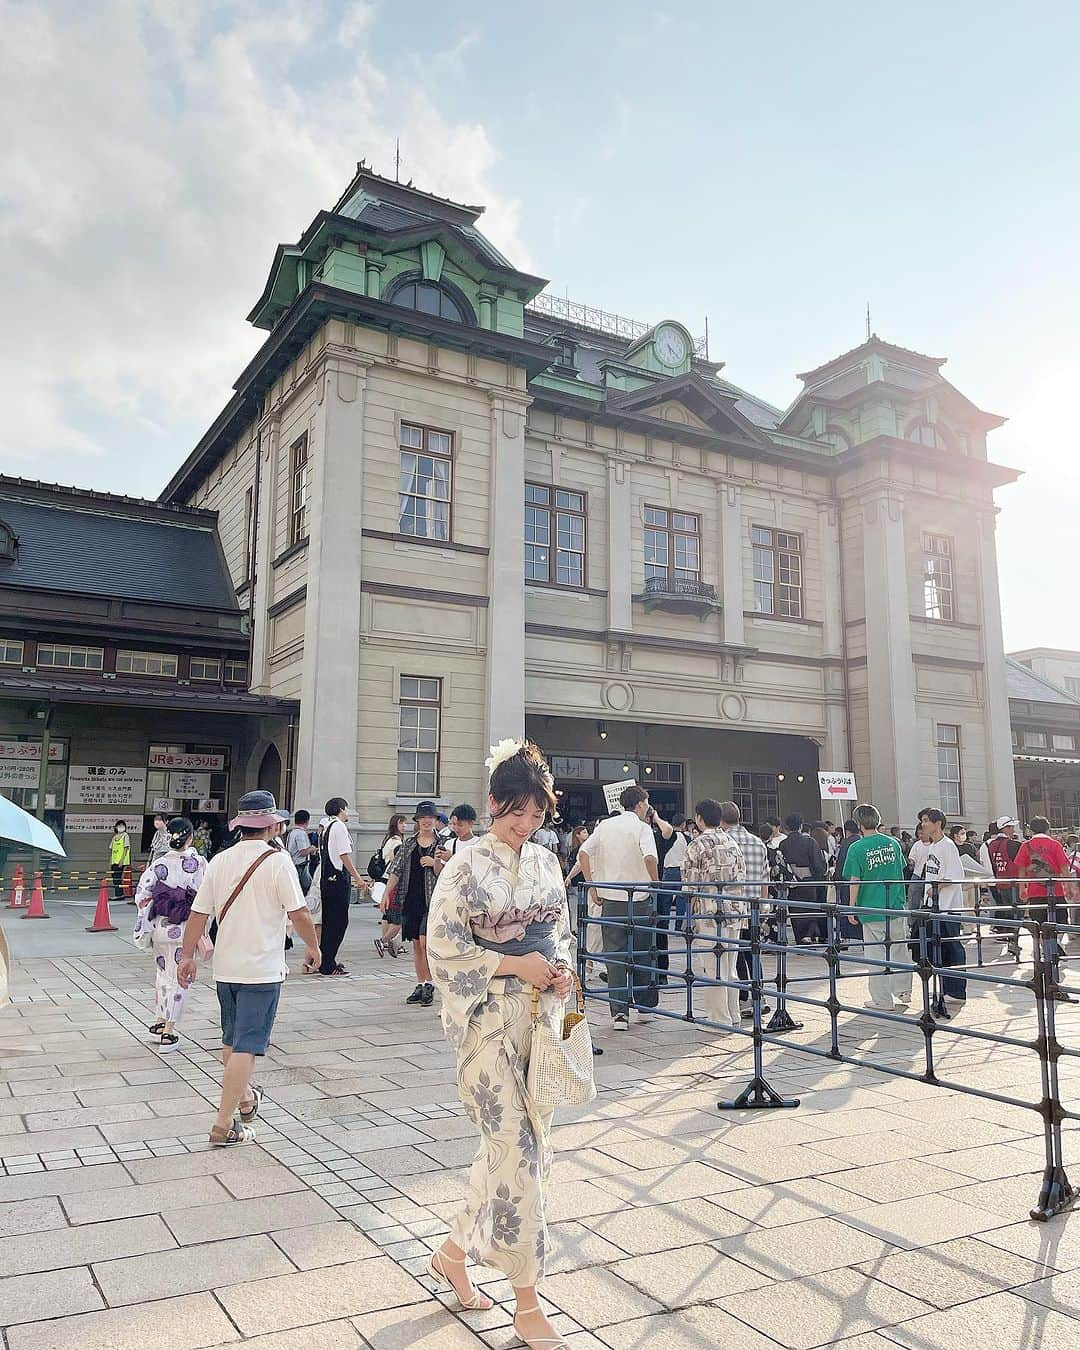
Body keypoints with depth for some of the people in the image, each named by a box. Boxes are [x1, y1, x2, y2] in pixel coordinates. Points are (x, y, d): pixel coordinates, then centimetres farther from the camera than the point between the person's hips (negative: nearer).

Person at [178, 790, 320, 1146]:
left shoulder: (220, 860, 1)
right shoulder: (277, 860, -13)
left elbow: (198, 914, 2)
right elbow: (298, 914, -14)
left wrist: (187, 956, 12)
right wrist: (313, 947, 3)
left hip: (225, 966, 6)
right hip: (262, 969, -6)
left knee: (232, 1040, 21)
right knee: (246, 1047, -1)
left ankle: (244, 1099, 40)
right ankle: (224, 1125, -1)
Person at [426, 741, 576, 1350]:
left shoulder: (548, 861, 7)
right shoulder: (467, 866, -10)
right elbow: (443, 946, -12)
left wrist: (562, 968, -4)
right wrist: (516, 966, -17)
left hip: (542, 1015, 6)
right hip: (488, 1018, -6)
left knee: (521, 1142, 12)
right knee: (516, 1147, -5)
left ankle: (454, 1253, 33)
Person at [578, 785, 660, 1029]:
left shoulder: (604, 825, 7)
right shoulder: (642, 827, -6)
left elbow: (583, 853, 2)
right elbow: (650, 858, -22)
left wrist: (592, 886, 5)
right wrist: (656, 884, -8)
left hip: (610, 898, 3)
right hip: (639, 899, -3)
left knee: (614, 955, 4)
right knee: (641, 954, 13)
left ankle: (619, 1011, -2)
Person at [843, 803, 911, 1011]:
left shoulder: (856, 848, -13)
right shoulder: (893, 843, 2)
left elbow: (854, 881, -12)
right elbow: (901, 872, 13)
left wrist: (851, 907, -1)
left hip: (871, 909, -5)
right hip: (896, 906, 5)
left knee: (876, 952, 4)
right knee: (899, 948, 17)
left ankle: (883, 1000, 8)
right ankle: (903, 992, 27)